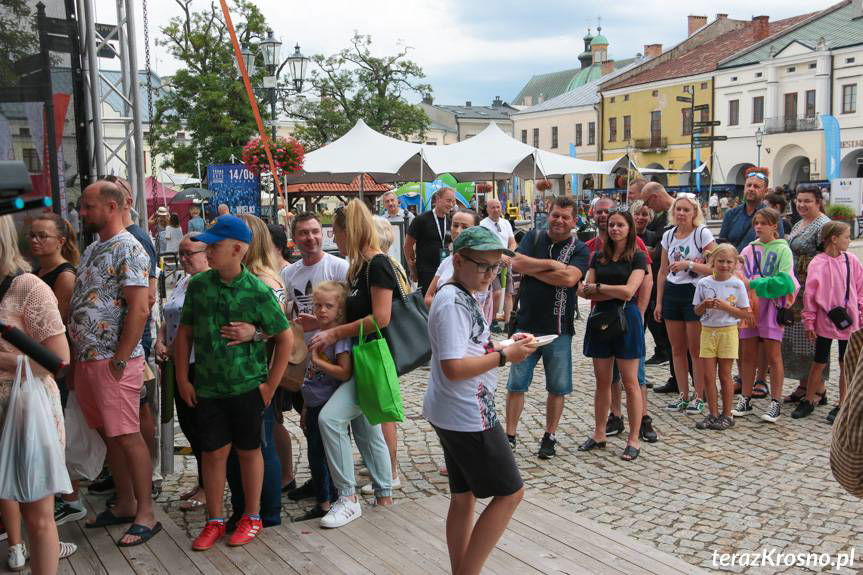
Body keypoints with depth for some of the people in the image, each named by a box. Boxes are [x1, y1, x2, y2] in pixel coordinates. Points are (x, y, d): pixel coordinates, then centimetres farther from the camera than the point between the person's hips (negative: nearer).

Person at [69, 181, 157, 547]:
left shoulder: (128, 249, -12)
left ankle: (146, 513, 5)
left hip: (113, 362, -9)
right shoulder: (92, 249, 16)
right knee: (108, 435, 14)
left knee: (126, 436, -4)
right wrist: (77, 356, 15)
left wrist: (120, 359, -19)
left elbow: (139, 309, -19)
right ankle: (125, 504, 26)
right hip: (86, 359, 9)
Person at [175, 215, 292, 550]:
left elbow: (284, 337, -5)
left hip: (247, 387, -2)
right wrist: (183, 378, 3)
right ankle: (215, 520, 25)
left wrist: (270, 385, -6)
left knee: (249, 450, 11)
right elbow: (185, 333, 8)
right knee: (213, 452, 9)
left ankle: (251, 517, 27)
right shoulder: (198, 285, -1)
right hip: (207, 387, 3)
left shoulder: (258, 291, -11)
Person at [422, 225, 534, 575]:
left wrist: (504, 344, 7)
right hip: (467, 416, -10)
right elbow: (454, 368, -27)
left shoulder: (461, 296, 11)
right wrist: (505, 356, -20)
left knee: (464, 497, 16)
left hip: (456, 414, 10)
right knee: (510, 493, 0)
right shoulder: (453, 303, -20)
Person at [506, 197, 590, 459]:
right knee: (516, 384, 5)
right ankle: (510, 435, 14)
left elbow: (569, 278, -19)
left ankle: (549, 436, 24)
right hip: (527, 324, 1)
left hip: (559, 329, -1)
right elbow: (517, 263, -11)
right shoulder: (534, 238, 5)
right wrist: (551, 264, -14)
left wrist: (532, 269, -11)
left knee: (557, 387, 9)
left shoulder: (579, 249, -1)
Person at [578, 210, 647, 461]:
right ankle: (599, 434, 20)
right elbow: (585, 291, 0)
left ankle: (633, 439, 7)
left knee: (630, 382, 0)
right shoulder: (598, 257, 10)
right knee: (602, 381, 10)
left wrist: (597, 287, -6)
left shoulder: (638, 257, -2)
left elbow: (629, 291, -14)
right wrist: (615, 293, -12)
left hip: (626, 319, -4)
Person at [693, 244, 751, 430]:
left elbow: (745, 313, -5)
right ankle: (713, 413, 14)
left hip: (728, 332, -2)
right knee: (708, 375, 3)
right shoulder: (703, 283, 1)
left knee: (725, 375, 5)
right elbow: (697, 311, 7)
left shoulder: (737, 284, -5)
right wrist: (705, 305, -14)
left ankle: (726, 415, 15)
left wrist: (725, 306, -17)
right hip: (708, 331, 2)